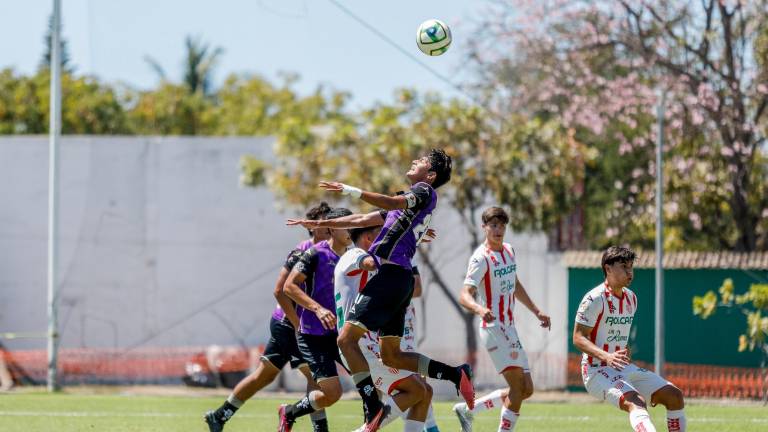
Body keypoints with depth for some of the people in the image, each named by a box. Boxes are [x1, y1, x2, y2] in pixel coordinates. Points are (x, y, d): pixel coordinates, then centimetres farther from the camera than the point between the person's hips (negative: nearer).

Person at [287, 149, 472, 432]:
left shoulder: (425, 192, -1)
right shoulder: (410, 200, 27)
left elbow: (393, 203, -22)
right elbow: (363, 220, 30)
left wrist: (352, 191, -29)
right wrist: (320, 224, 30)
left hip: (391, 274, -10)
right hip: (398, 279, 10)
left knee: (347, 339, -13)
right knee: (392, 356, 13)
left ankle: (373, 408, -18)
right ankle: (455, 374, 8)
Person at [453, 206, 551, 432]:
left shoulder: (509, 250, 13)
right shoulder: (481, 258, -13)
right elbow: (465, 295, -25)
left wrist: (536, 311, 30)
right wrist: (480, 309, -45)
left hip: (509, 329, 9)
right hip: (493, 327, -9)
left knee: (526, 390, 8)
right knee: (518, 387, -17)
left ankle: (468, 409, 20)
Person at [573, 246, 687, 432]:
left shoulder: (631, 298, 12)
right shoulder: (595, 299, -14)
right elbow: (578, 338, -17)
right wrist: (607, 357, -31)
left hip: (624, 368, 9)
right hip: (598, 371, -9)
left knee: (674, 395, 0)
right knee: (636, 402, -33)